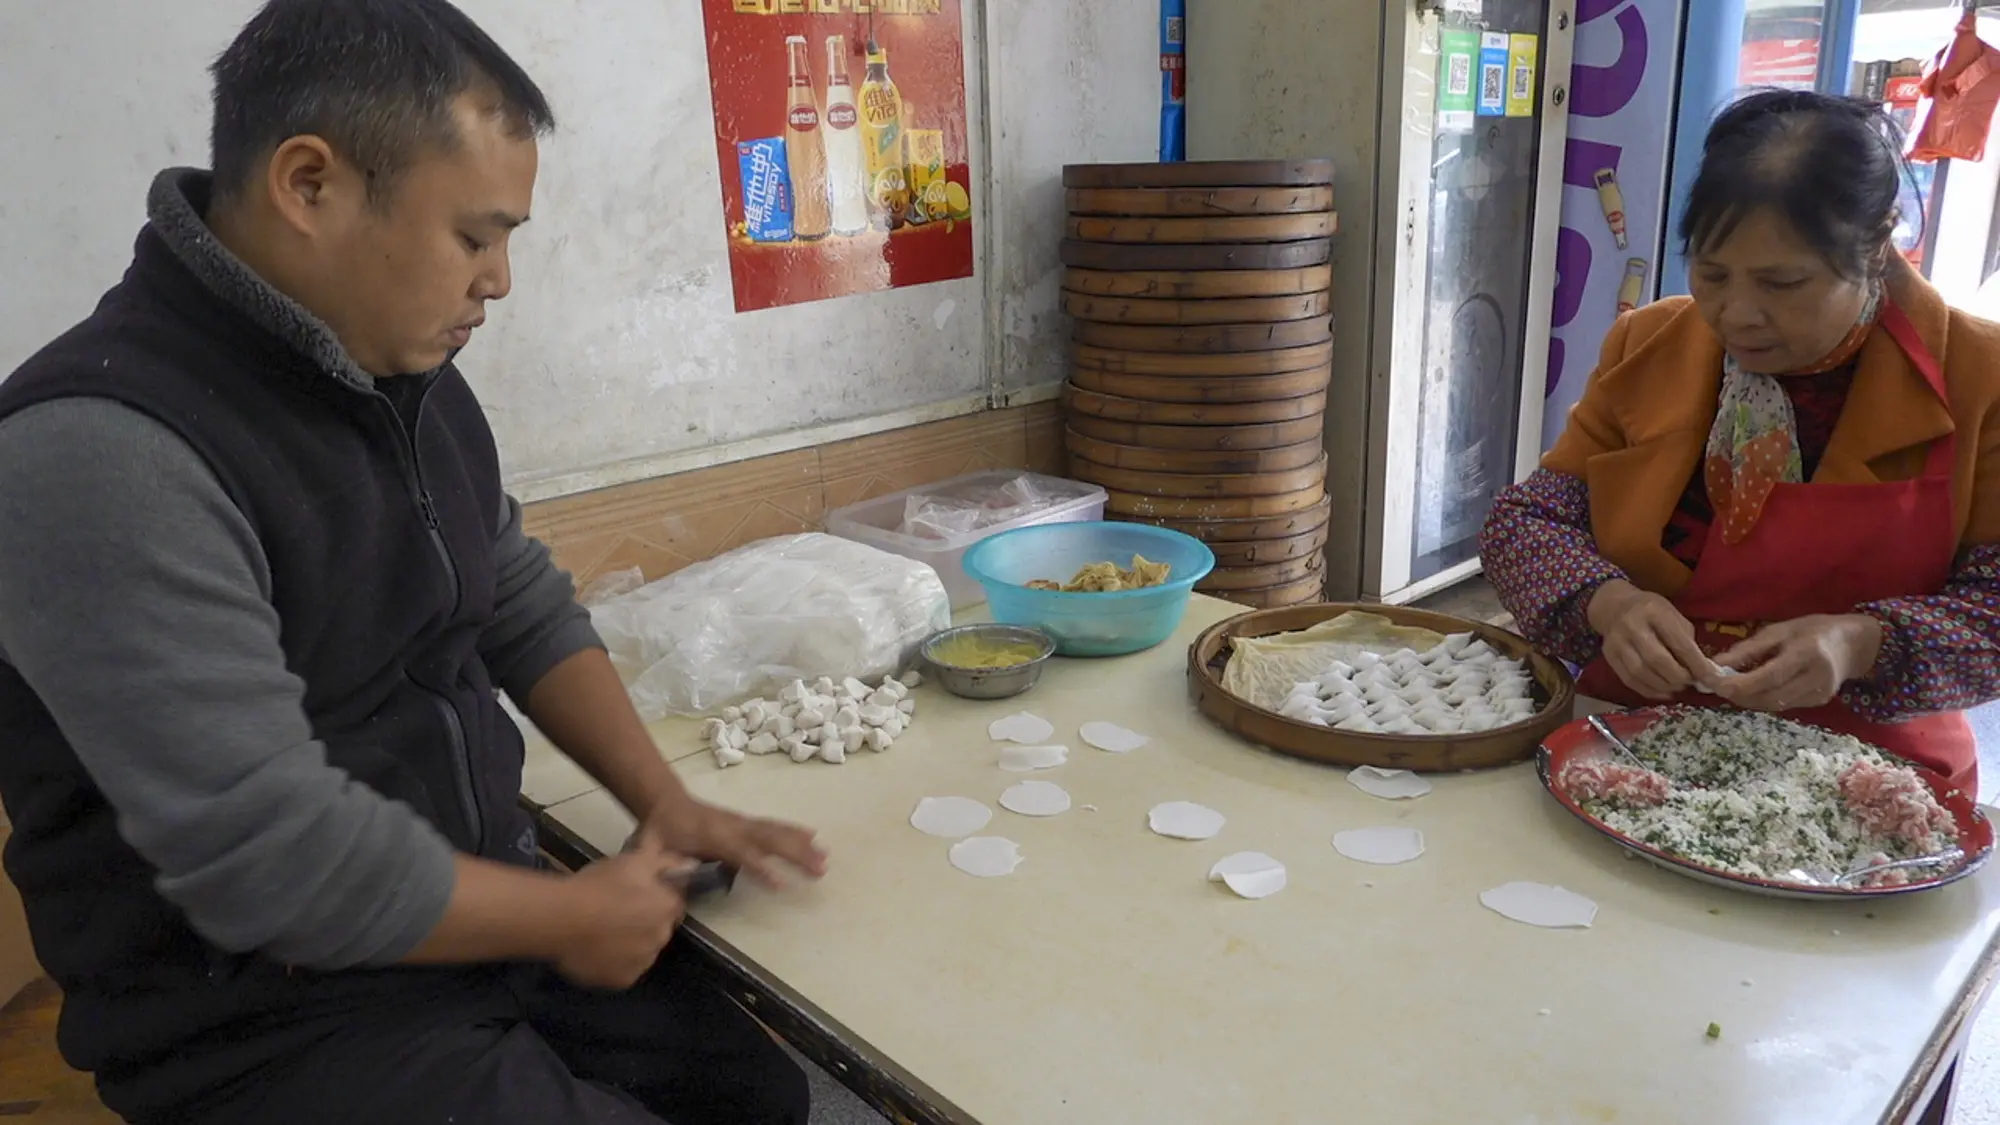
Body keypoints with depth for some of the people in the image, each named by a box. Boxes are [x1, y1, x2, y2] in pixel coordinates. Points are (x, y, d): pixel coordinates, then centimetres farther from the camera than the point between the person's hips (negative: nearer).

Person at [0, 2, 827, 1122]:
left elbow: (524, 607, 11)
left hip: (481, 909, 7)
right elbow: (274, 859, -27)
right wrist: (575, 918, -14)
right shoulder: (100, 454, -25)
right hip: (278, 1027, -7)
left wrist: (664, 803, -1)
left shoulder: (410, 375, 3)